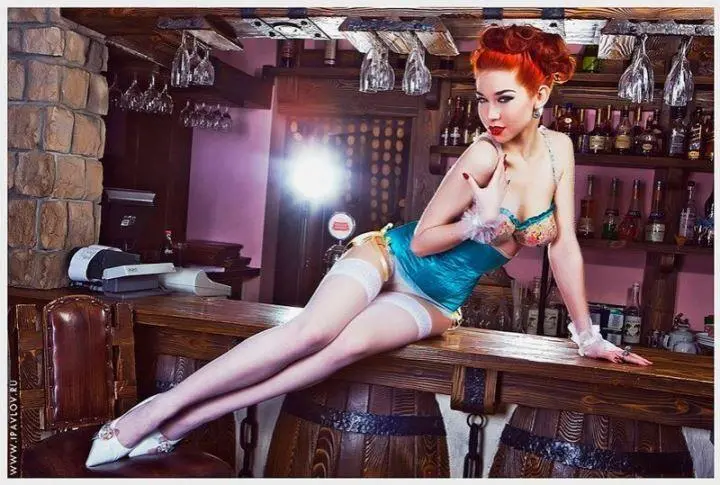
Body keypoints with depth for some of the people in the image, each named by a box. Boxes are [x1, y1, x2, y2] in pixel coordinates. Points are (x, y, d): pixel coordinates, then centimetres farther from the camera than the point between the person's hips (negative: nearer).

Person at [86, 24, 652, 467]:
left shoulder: (559, 148, -4)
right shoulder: (485, 155, -17)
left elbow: (564, 245, 1)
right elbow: (423, 239, -12)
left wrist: (588, 333, 4)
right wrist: (482, 223, -29)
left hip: (434, 302, 3)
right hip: (390, 254, -2)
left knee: (346, 347, -26)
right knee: (310, 332, -28)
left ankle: (181, 423, -19)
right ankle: (158, 407, -15)